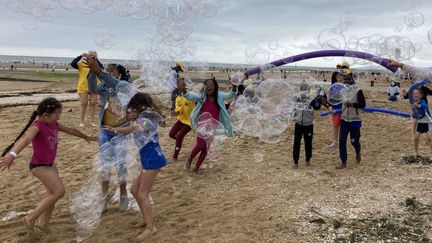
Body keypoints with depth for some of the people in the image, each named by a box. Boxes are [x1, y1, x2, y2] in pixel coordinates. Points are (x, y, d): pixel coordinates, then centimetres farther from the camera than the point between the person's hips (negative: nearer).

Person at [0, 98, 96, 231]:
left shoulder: (53, 124, 2)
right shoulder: (37, 126, -24)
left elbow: (70, 130, 19)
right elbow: (26, 139, -45)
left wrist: (86, 137, 36)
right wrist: (12, 154, -64)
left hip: (49, 164, 9)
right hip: (38, 166, -9)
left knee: (53, 194, 12)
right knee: (59, 191, -14)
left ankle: (43, 223, 26)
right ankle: (31, 218, -3)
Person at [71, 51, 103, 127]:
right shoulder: (81, 64, -4)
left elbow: (102, 68, -17)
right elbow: (72, 64, -20)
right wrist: (80, 56, -26)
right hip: (83, 87, -2)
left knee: (93, 104, 6)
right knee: (84, 105, 3)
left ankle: (92, 121, 14)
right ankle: (81, 122, 12)